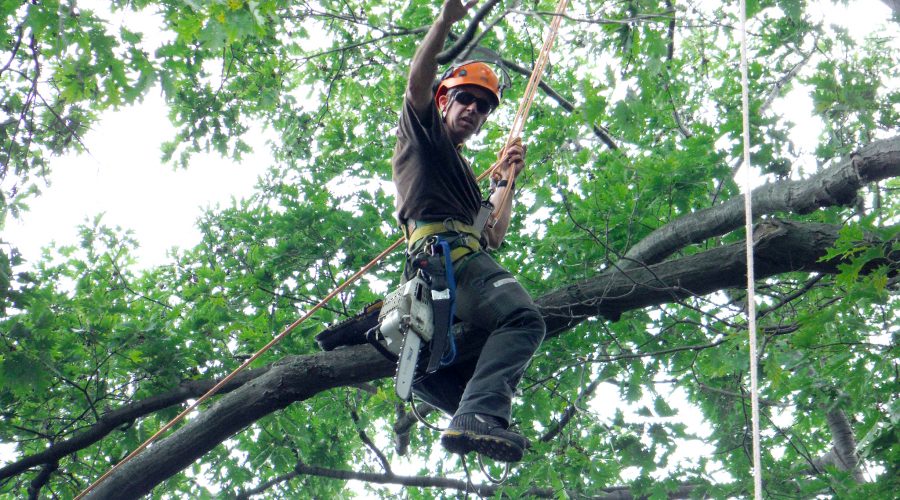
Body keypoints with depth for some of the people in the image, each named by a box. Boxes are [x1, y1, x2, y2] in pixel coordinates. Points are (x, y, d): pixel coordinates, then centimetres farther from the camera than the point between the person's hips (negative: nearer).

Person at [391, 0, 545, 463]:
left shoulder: (465, 175, 38)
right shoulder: (422, 131, 18)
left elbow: (493, 237, 28)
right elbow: (418, 81, -4)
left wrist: (506, 182, 29)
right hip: (444, 249, -10)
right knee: (522, 317, -31)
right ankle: (478, 415, -46)